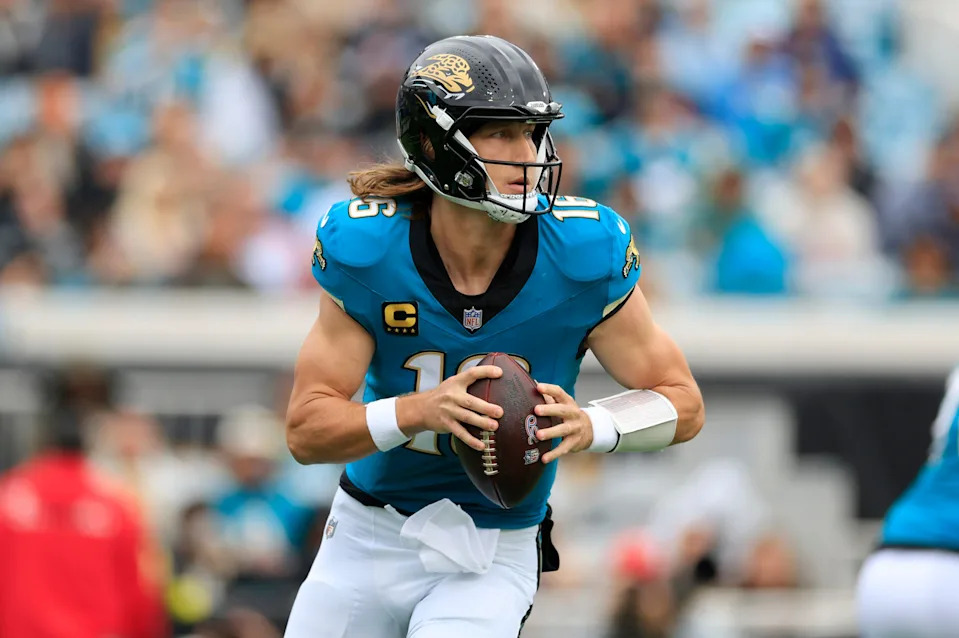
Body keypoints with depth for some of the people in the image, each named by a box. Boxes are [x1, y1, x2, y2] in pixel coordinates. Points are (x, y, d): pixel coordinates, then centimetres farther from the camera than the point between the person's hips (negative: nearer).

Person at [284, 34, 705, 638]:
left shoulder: (584, 257, -17)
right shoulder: (367, 252, -16)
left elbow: (683, 405, -7)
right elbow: (307, 430, -15)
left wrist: (588, 425, -27)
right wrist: (421, 411, -32)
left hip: (491, 559, -2)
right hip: (367, 540, 2)